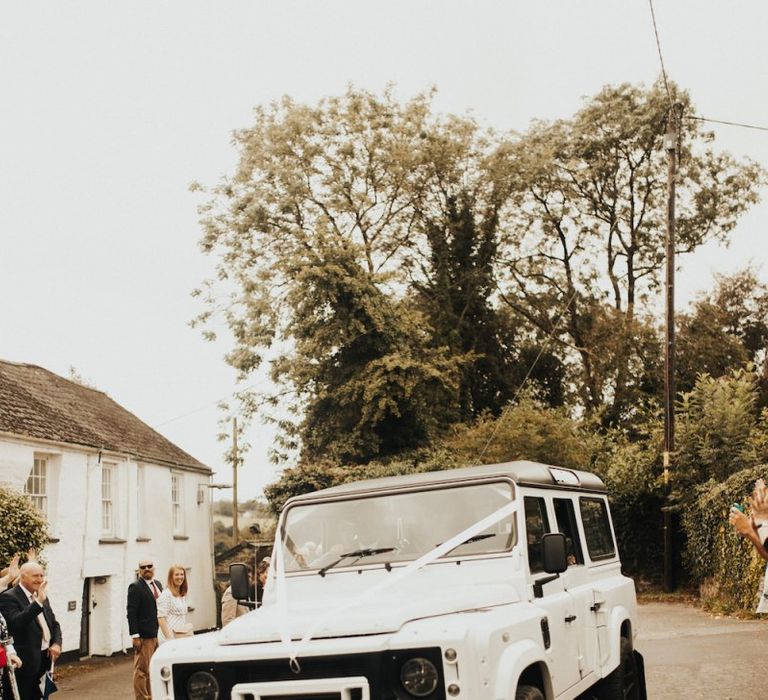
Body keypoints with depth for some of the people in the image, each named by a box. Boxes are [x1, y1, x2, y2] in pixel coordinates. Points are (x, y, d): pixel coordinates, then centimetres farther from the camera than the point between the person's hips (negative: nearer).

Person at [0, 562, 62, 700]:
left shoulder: (42, 597, 14)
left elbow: (54, 624, 19)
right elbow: (16, 623, -27)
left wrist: (57, 643, 1)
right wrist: (38, 602, -31)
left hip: (45, 657, 7)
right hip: (26, 661, -7)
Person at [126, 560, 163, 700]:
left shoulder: (158, 584, 14)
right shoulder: (135, 587, -8)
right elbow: (131, 613, -12)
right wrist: (135, 636, -17)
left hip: (159, 634, 7)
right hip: (144, 636, -7)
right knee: (142, 670, -2)